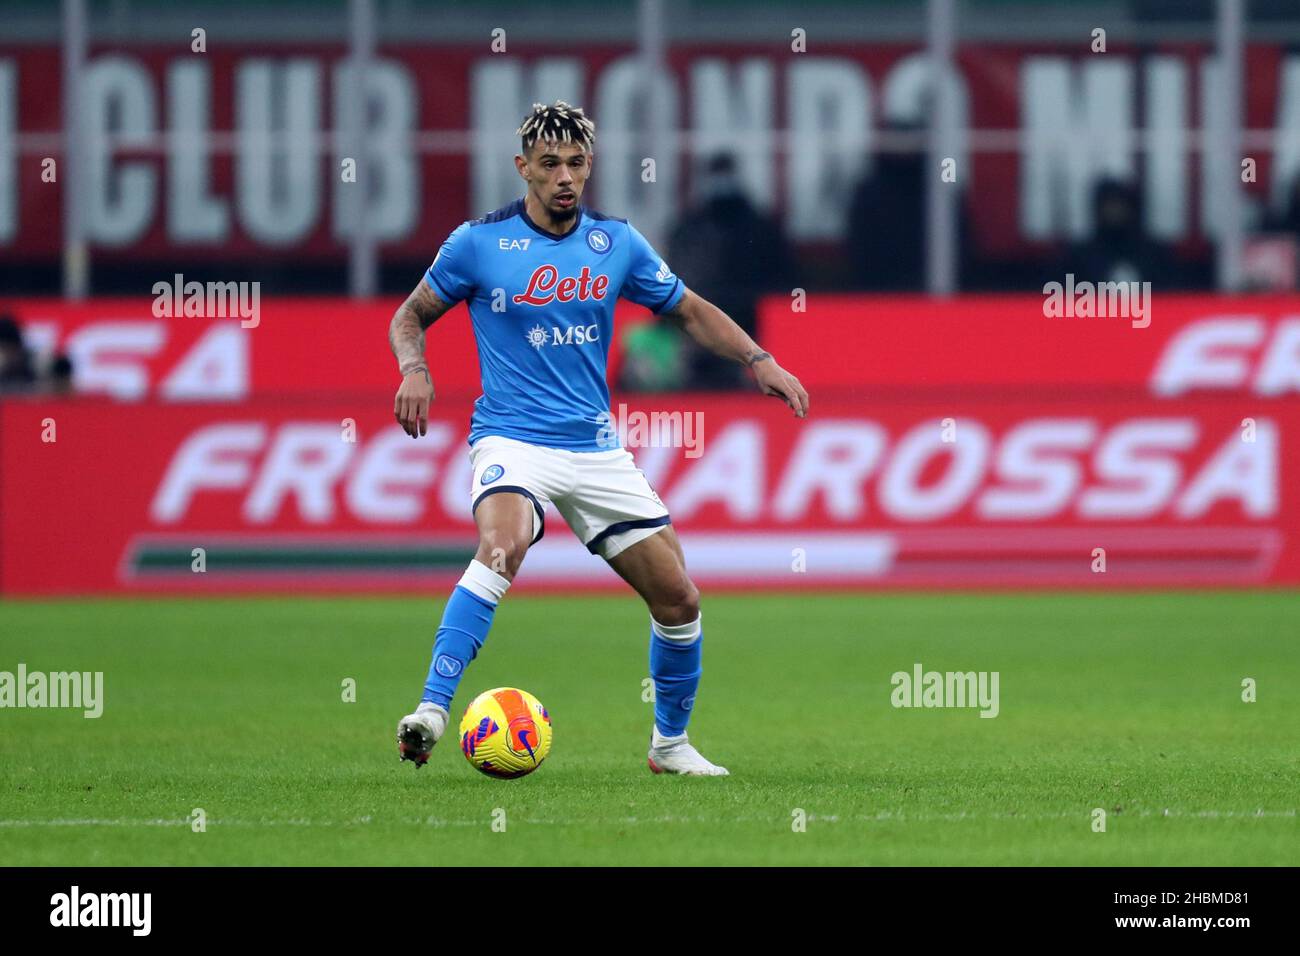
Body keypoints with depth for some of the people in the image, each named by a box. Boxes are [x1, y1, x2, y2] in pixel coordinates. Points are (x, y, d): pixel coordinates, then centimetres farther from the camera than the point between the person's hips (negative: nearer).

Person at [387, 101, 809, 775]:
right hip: (512, 439, -4)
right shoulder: (480, 241, -4)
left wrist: (757, 359, 2)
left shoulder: (615, 242, 5)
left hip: (596, 449, 4)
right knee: (501, 549, -36)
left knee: (677, 597, 2)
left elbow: (689, 310, 17)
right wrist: (414, 369, -13)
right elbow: (412, 314, 8)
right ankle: (431, 713, -41)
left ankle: (671, 744, 24)